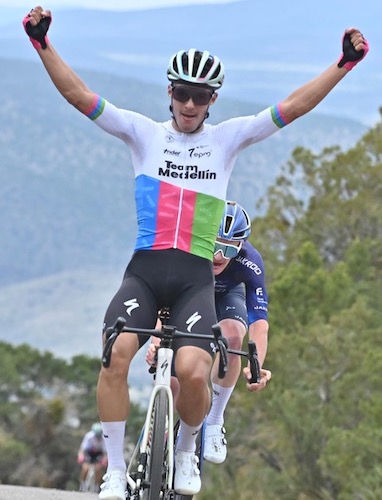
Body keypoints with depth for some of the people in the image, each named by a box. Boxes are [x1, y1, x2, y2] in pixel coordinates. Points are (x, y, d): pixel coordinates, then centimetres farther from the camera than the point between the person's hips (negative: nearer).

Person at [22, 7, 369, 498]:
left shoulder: (226, 139, 11)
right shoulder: (144, 133, 10)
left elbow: (292, 107, 4)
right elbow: (79, 95, 2)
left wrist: (345, 63, -5)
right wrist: (43, 44, -9)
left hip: (196, 277, 0)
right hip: (144, 269, 0)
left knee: (192, 372, -24)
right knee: (116, 352, -27)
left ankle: (186, 453, 8)